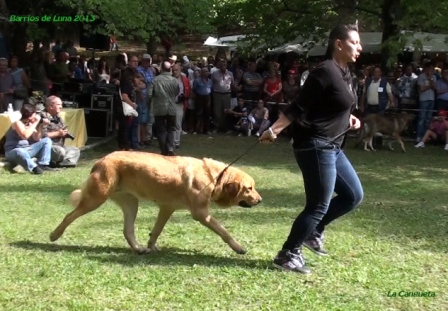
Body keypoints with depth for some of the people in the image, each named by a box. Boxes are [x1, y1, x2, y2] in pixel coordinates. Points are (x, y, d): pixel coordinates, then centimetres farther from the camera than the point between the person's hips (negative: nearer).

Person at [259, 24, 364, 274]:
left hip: (332, 147, 10)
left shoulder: (345, 73, 12)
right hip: (315, 146, -10)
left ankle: (313, 231, 26)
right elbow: (299, 107, -19)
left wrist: (348, 118, 10)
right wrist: (274, 130, -24)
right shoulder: (326, 71, -17)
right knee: (319, 205, -4)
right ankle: (288, 255, 7)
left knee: (353, 195, 14)